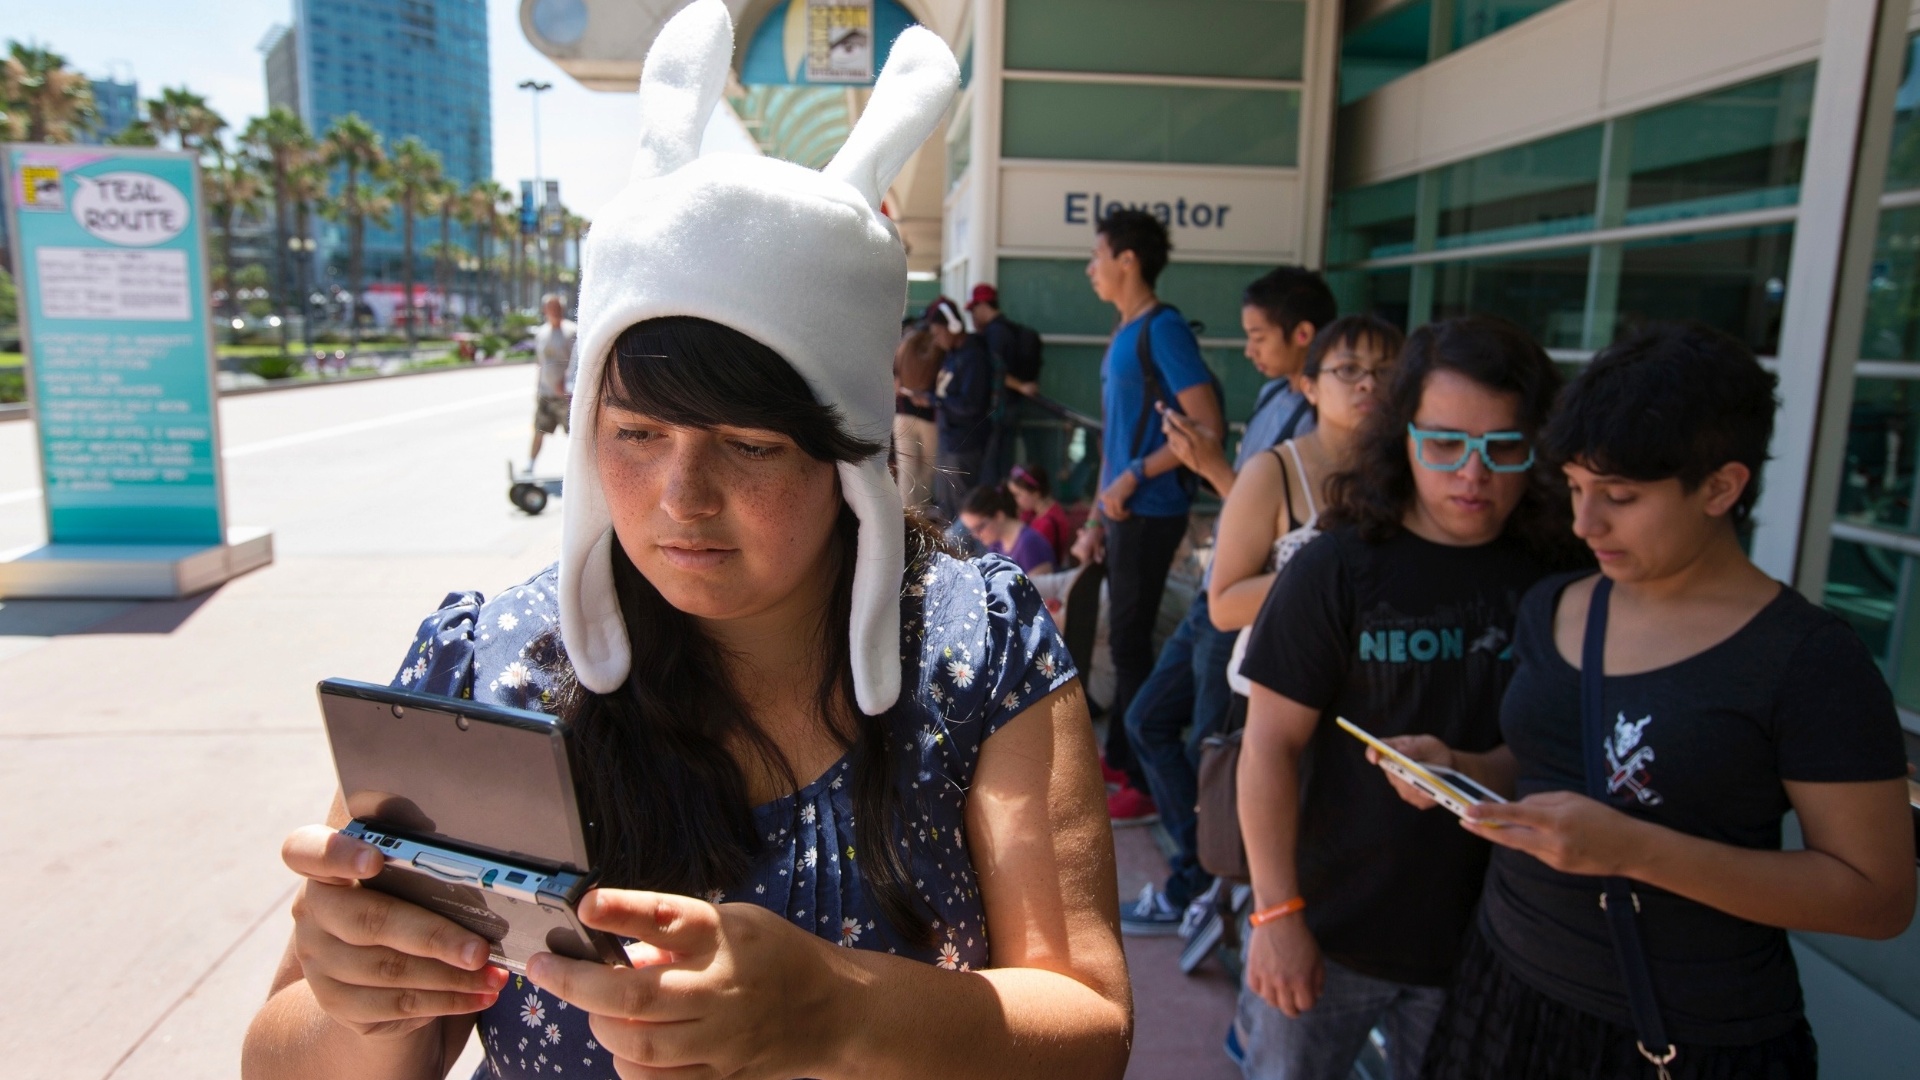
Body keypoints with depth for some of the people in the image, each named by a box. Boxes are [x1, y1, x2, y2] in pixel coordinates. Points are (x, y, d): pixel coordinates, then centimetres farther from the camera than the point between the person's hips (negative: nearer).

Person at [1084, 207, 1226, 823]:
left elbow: (1209, 427, -19)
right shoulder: (1127, 331, 12)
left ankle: (1150, 785, 9)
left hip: (1150, 512, -9)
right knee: (1125, 638, 17)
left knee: (1131, 642, -3)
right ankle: (1119, 757, 31)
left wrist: (1135, 475, -19)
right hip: (1123, 511, 9)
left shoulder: (1164, 329, -14)